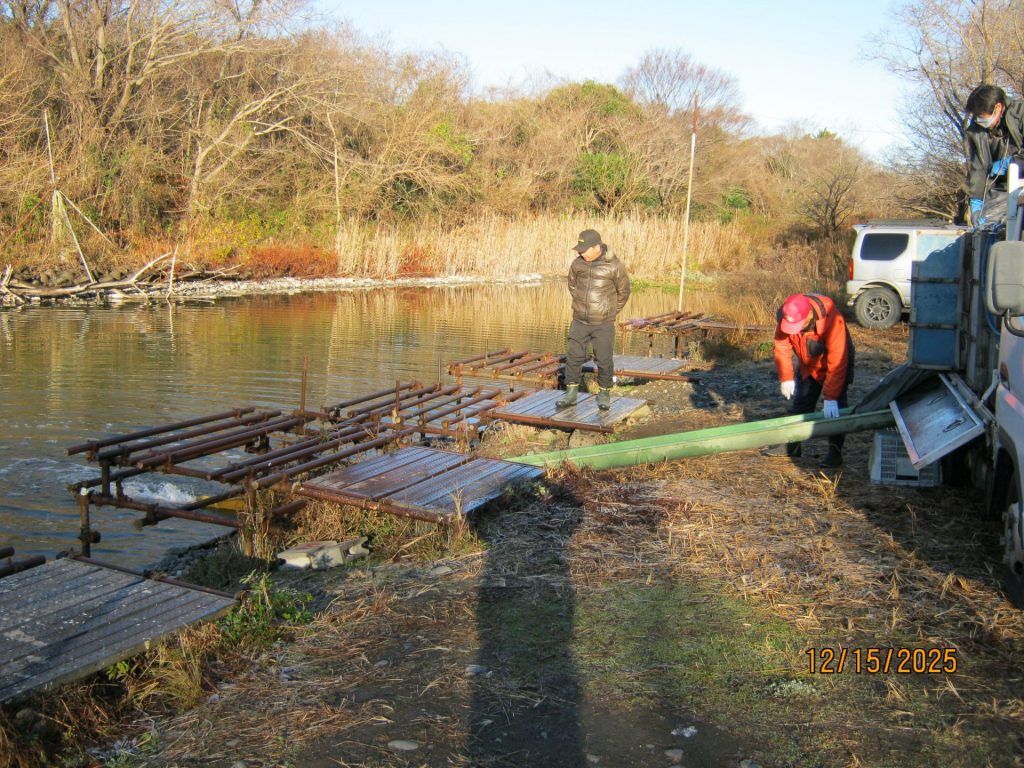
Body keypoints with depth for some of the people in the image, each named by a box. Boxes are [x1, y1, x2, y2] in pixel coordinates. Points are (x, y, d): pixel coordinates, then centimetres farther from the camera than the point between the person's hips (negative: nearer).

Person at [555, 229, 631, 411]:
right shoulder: (577, 263, -2)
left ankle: (604, 394, 21)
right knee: (573, 357, 4)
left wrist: (611, 312, 9)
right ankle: (571, 393, 14)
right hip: (580, 321, 3)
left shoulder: (614, 266, -12)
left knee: (604, 360, 5)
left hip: (603, 324, -3)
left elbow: (623, 291, 3)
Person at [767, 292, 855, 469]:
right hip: (808, 366, 5)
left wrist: (830, 398, -37)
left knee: (834, 410, -11)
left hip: (834, 364, -5)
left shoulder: (831, 318, -41)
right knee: (799, 404, 12)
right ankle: (791, 446, 24)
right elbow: (781, 346, -13)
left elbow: (837, 361, -38)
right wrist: (785, 378, -17)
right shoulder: (786, 316, -26)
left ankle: (835, 453, -3)